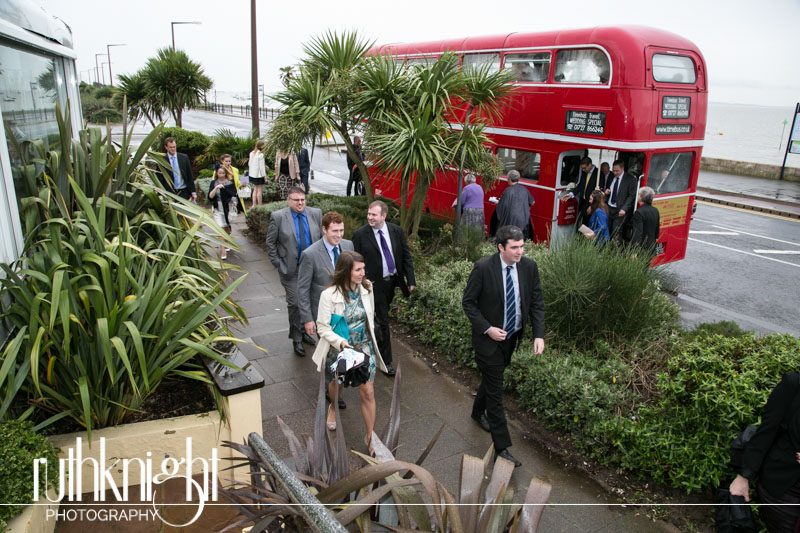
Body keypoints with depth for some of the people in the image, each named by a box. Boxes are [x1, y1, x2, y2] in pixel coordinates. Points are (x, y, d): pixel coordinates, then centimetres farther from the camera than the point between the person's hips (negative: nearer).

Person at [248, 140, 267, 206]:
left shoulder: (252, 153, 7)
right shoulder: (260, 154, -17)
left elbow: (249, 163, 13)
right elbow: (261, 167, -17)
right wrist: (265, 176, -11)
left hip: (252, 174, 8)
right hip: (259, 175, -8)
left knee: (255, 190, 16)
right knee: (260, 190, 1)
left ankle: (254, 204, 19)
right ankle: (259, 205, 6)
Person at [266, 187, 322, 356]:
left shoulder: (315, 213, -1)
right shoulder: (278, 217, -10)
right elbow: (270, 243, -4)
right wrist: (278, 265, -8)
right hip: (291, 269, -3)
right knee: (295, 304, 3)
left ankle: (304, 331, 35)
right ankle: (296, 339, 18)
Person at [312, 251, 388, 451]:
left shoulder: (367, 288, -10)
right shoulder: (329, 295, -23)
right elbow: (323, 328, -19)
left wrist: (369, 341, 12)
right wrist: (341, 342, -33)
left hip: (364, 347, 2)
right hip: (338, 349, -2)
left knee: (367, 392, -1)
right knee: (337, 384, 24)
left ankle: (370, 436, 15)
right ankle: (334, 407, 59)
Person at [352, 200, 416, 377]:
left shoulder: (396, 231, -3)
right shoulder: (360, 234, -13)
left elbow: (406, 256, 2)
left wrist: (410, 280, -1)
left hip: (393, 280, 4)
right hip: (375, 283, -4)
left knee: (382, 316, 21)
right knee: (383, 321, 1)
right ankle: (386, 361, 12)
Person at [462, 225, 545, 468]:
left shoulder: (529, 267, -9)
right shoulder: (483, 268, -21)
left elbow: (536, 302, -2)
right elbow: (468, 302, -12)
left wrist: (539, 335, -13)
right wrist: (487, 328, -21)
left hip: (512, 337, 5)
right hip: (489, 337, -5)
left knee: (492, 377, 25)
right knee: (495, 390, -1)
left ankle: (478, 412, 52)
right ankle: (502, 447, 8)